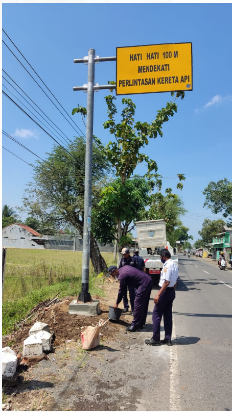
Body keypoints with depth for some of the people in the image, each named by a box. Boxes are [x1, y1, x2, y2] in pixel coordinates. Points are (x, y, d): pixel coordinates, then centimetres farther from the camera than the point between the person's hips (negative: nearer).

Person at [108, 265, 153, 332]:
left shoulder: (122, 275, -14)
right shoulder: (124, 268, 13)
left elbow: (121, 290, -5)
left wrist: (117, 303, 7)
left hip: (144, 284, -10)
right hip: (149, 281, 10)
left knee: (138, 304, -4)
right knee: (144, 304, 15)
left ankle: (135, 325, 1)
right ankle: (141, 323, 23)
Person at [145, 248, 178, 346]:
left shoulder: (167, 266, -19)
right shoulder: (175, 265, 11)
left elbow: (166, 282, -25)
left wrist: (158, 294, -24)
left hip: (165, 291, -9)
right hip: (172, 292, 9)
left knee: (156, 314, 1)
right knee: (168, 315, 14)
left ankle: (155, 339, 6)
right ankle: (168, 339, 20)